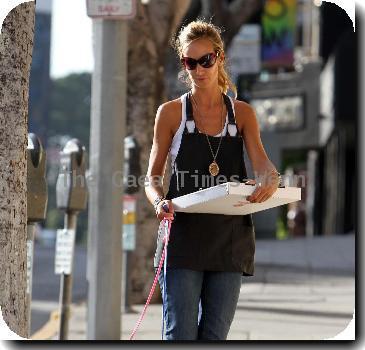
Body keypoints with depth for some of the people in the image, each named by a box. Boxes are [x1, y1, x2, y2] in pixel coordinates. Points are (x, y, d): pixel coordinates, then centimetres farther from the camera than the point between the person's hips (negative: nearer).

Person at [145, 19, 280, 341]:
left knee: (214, 338, 3)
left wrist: (270, 180, -27)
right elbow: (152, 176, 5)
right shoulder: (171, 113, 5)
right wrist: (160, 201, -17)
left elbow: (261, 160, -3)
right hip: (183, 234, -2)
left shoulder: (242, 113, 11)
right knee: (180, 335, -9)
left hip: (229, 238, 2)